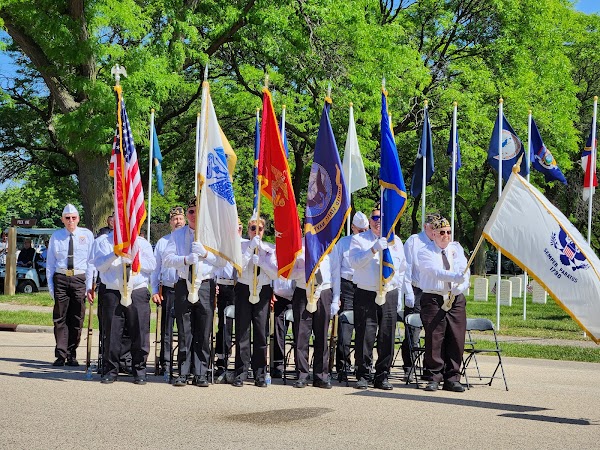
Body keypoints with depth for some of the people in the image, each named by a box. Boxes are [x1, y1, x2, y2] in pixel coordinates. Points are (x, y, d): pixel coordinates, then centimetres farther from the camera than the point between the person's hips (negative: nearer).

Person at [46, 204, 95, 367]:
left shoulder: (87, 235, 4)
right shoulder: (56, 236, 7)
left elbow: (91, 261, 3)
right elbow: (50, 262, 10)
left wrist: (89, 285, -3)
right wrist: (50, 285, 3)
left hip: (79, 279, 0)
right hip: (60, 278, 0)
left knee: (77, 318, 4)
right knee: (60, 317, 0)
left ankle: (72, 355, 12)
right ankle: (61, 355, 3)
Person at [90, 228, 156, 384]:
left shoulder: (142, 242, 13)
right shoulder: (102, 241, 11)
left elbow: (152, 265, 3)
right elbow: (99, 265, 0)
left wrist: (132, 259, -9)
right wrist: (115, 254, -13)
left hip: (138, 292, 0)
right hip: (113, 293, 0)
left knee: (140, 332, -1)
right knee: (111, 332, 0)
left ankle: (139, 371, 8)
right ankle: (110, 370, 9)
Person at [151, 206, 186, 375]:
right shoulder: (162, 242, 12)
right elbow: (155, 268, 13)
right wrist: (155, 290, 5)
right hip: (168, 290, 1)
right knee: (166, 328, 3)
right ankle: (165, 363, 9)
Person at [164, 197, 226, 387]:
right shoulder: (177, 235, 12)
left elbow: (223, 261, 2)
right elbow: (167, 259, 1)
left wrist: (205, 253, -13)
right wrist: (186, 259, -15)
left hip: (205, 285, -1)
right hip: (183, 285, 1)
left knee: (203, 332, 0)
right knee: (184, 332, 2)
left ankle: (201, 375, 4)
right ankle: (183, 373, 7)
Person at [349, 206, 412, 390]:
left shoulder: (395, 241, 17)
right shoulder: (359, 239, 5)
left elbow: (403, 269, 21)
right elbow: (355, 262, -12)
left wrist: (409, 292, 15)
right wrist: (374, 249, -23)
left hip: (390, 294, 3)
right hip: (366, 294, -3)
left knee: (387, 336, 2)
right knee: (365, 335, -5)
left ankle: (382, 376, 10)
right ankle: (363, 375, 4)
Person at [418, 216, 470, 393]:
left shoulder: (457, 249, 15)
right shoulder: (425, 252, 0)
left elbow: (464, 271, 5)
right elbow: (436, 272, -18)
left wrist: (458, 288, -15)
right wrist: (456, 277, -34)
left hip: (456, 300, 4)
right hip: (433, 300, -4)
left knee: (456, 339, 0)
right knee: (434, 339, -7)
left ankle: (452, 378, 6)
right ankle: (434, 377, 2)